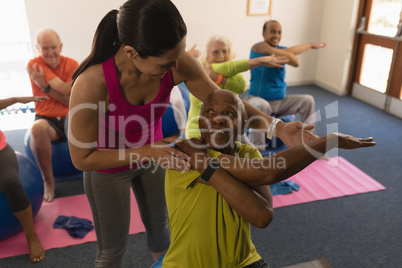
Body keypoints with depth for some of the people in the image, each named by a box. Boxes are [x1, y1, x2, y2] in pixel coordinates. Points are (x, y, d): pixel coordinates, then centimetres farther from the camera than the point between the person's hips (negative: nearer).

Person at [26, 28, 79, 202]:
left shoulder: (71, 64, 0)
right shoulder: (34, 65, -5)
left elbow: (74, 101, -10)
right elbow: (64, 89, -16)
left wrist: (45, 86, -15)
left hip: (70, 118, 2)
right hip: (47, 119, -2)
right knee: (37, 128, -38)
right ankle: (48, 181, -16)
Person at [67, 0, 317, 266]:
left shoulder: (178, 64, -29)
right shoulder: (92, 83, -38)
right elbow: (82, 158, -25)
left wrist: (278, 127, -28)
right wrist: (146, 152, -34)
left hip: (151, 153, 4)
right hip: (108, 167, -3)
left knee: (159, 223, 26)